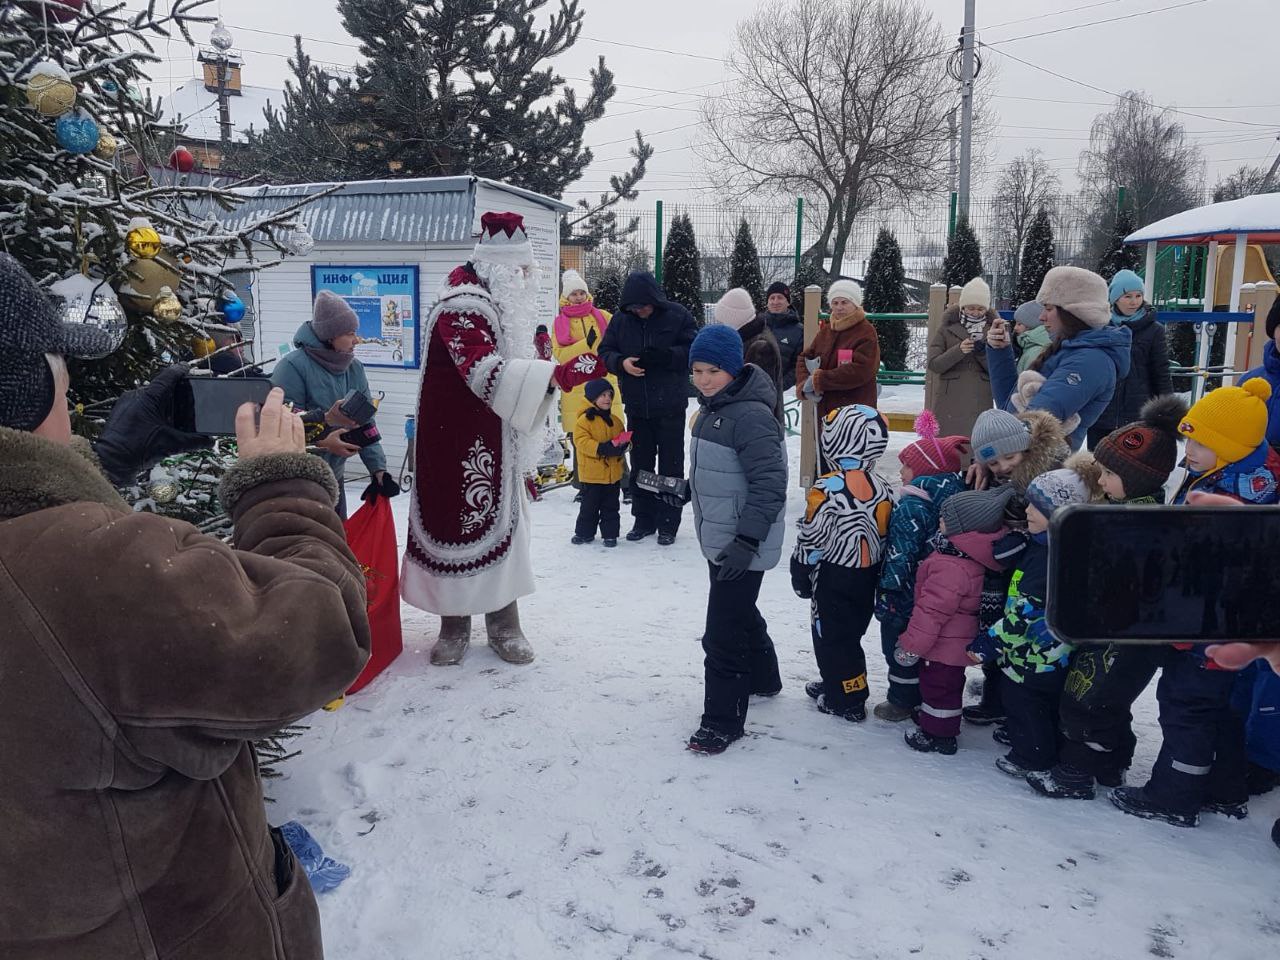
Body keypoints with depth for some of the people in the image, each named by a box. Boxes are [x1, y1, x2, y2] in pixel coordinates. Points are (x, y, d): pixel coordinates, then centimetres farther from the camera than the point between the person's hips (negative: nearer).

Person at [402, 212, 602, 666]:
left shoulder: (497, 304, 13)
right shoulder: (463, 305, -18)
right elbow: (485, 373, -30)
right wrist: (558, 375, -37)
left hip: (491, 445, 9)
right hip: (456, 444, -9)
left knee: (499, 522, 10)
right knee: (457, 520, 0)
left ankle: (503, 624, 20)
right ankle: (454, 626, 15)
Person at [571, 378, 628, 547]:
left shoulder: (615, 420, 9)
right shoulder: (584, 420, -10)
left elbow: (623, 439, 16)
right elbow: (581, 441, -18)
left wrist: (622, 446, -9)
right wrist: (601, 448, -28)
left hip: (613, 474, 5)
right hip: (592, 474, -5)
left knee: (610, 506, 12)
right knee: (589, 506, 7)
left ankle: (610, 534, 20)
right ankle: (584, 533, 21)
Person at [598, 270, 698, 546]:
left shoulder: (678, 316, -7)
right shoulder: (621, 320, 3)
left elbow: (693, 350, -9)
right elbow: (605, 351, 6)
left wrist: (664, 356, -25)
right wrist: (621, 363, -16)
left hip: (670, 406, -3)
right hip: (637, 406, 4)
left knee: (670, 465, 4)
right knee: (640, 464, 12)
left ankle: (668, 524, 14)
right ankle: (644, 520, 24)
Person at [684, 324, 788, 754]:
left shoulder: (751, 415, -23)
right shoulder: (711, 409, 8)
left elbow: (770, 484, -26)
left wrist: (746, 540, -27)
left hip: (741, 546, -10)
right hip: (719, 539, 10)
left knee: (723, 632, -4)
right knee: (740, 613, 25)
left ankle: (722, 718, 10)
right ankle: (761, 675, 47)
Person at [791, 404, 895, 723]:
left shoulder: (827, 489, -23)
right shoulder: (882, 488, -1)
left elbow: (812, 539, -18)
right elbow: (885, 535, 6)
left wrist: (801, 576, -4)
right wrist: (877, 572, 18)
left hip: (834, 577, -7)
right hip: (868, 576, 7)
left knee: (831, 637, 7)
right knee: (850, 633, 20)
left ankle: (847, 701, 15)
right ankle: (836, 684, 35)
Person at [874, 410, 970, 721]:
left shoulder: (911, 508, -24)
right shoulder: (954, 497, 1)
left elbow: (900, 555, -24)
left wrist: (888, 586, -13)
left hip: (905, 599, -8)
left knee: (898, 648, 10)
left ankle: (903, 701, 22)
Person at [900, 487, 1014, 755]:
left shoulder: (952, 568, -31)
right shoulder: (968, 555, 1)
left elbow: (932, 610, -27)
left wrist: (911, 645, -18)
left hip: (944, 646, -9)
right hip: (957, 642, 9)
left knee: (938, 687, 7)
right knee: (946, 685, 22)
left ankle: (938, 736, 22)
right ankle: (935, 725, 38)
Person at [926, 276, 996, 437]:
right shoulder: (946, 330, 4)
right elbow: (933, 364, -4)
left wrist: (984, 353, -14)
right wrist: (958, 350, -19)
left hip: (980, 403, 1)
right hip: (949, 402, -1)